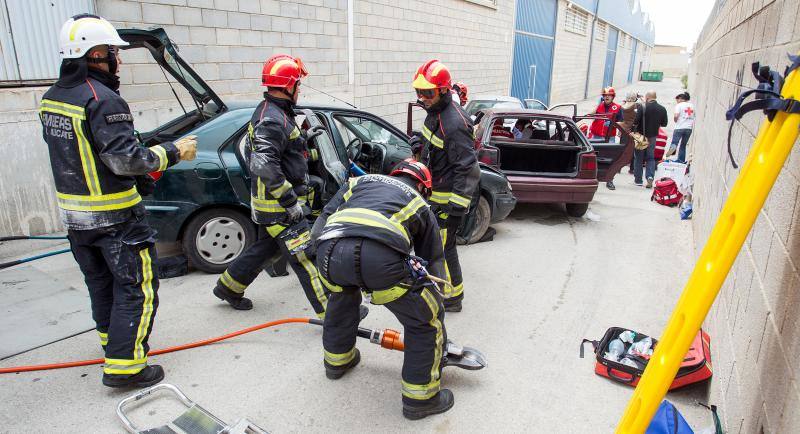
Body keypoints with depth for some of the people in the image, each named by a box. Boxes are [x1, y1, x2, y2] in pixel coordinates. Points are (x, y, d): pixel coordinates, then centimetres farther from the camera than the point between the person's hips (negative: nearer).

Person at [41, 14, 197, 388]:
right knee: (136, 287, 1)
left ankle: (112, 340, 40)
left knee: (100, 283, 23)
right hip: (114, 217, -9)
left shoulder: (51, 98, 9)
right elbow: (125, 158, -25)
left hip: (73, 214, 9)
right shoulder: (102, 99, -20)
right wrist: (173, 152, -12)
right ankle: (124, 365, 4)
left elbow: (75, 153, 14)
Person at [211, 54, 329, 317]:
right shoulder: (273, 120, -21)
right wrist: (291, 202, -26)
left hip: (269, 202, 10)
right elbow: (265, 166, -31)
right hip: (278, 206, -10)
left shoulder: (267, 111, 13)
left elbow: (253, 154, 24)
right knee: (305, 256, -6)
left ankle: (228, 287, 39)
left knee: (265, 247, 25)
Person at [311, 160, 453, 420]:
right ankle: (420, 398, 30)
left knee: (342, 297, 38)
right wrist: (436, 323, 45)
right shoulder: (421, 206, 32)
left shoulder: (358, 182, 36)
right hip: (382, 258, -4)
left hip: (329, 252, 4)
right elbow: (434, 265, 35)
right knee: (425, 320, 20)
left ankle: (337, 360, 55)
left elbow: (318, 230, 29)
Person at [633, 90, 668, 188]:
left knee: (638, 157, 8)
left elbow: (635, 121, -20)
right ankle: (650, 176, -5)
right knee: (650, 158, 14)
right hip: (653, 136, 4)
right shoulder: (662, 109, -1)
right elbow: (664, 124, 7)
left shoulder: (643, 108, -16)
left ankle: (638, 179, 12)